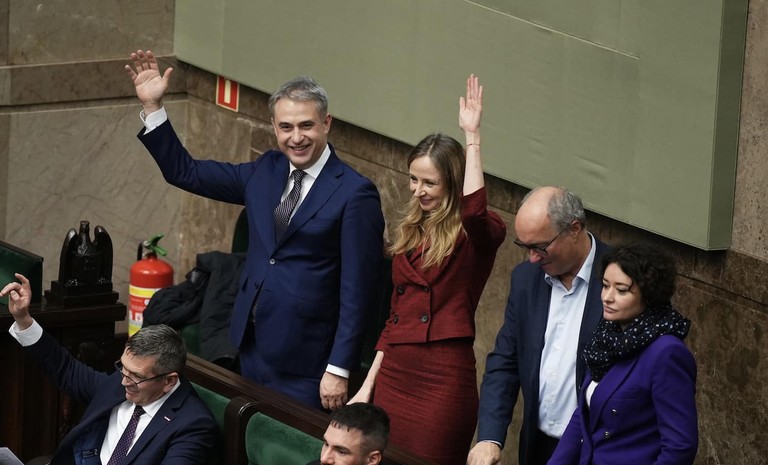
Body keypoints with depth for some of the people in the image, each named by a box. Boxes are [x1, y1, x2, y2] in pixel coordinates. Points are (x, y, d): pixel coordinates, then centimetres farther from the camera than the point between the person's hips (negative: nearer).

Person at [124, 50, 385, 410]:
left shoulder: (355, 194, -13)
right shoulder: (266, 171, 7)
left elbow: (358, 291, -13)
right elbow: (185, 173, 14)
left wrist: (339, 369, -15)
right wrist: (151, 106, 6)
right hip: (252, 346, 6)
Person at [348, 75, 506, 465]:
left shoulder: (475, 234, -5)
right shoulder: (410, 233, 14)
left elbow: (474, 210, -30)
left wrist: (472, 136, -26)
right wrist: (368, 385, 14)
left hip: (443, 381, -6)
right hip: (393, 375, 6)